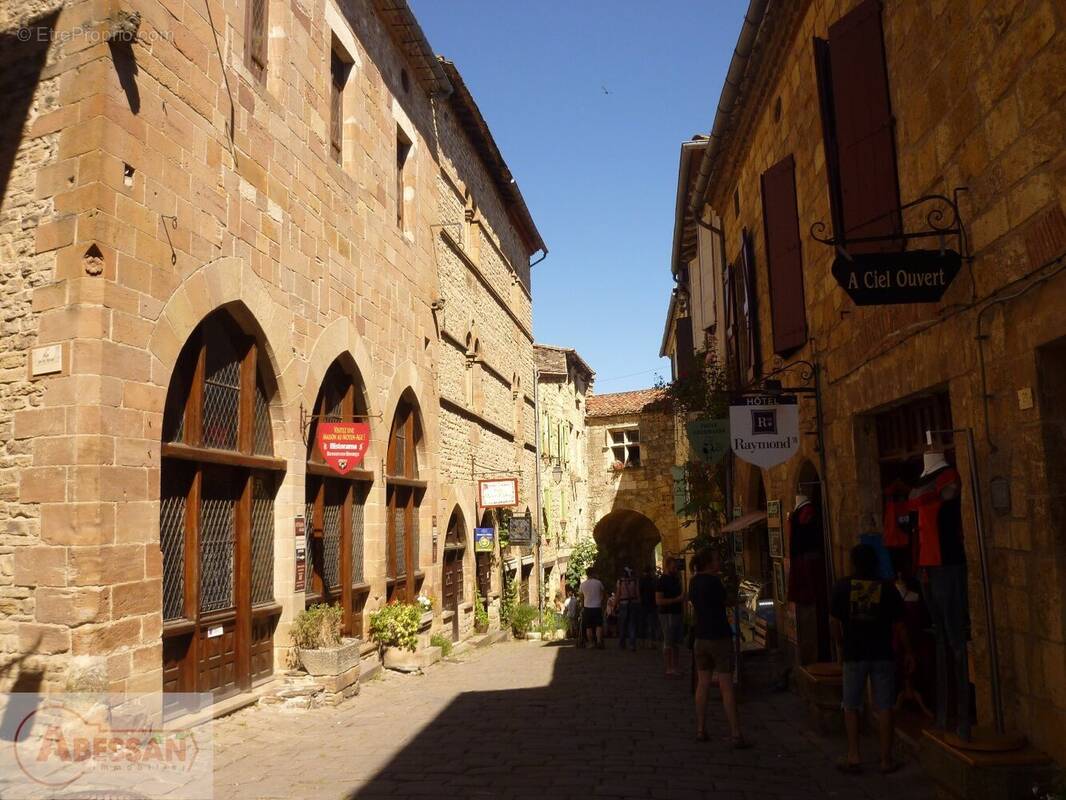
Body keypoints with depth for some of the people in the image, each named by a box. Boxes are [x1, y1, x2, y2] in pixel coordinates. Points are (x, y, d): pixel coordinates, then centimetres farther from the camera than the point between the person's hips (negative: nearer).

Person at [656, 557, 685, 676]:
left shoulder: (676, 579, 15)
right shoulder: (662, 581, -11)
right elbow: (658, 601, -18)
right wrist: (677, 599, -20)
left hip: (677, 613, 8)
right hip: (667, 614, -8)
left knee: (676, 643, 11)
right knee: (668, 643, -4)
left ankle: (674, 667, 19)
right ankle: (669, 669, 1)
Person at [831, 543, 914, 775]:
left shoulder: (842, 588, -3)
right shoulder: (887, 588, -2)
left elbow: (836, 623, 1)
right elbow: (899, 625, 1)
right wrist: (908, 653, 11)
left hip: (854, 654, 0)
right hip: (882, 654, 1)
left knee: (851, 707, 10)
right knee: (884, 707, 7)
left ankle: (853, 757, 10)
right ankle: (886, 759, 12)